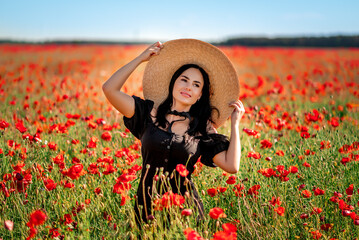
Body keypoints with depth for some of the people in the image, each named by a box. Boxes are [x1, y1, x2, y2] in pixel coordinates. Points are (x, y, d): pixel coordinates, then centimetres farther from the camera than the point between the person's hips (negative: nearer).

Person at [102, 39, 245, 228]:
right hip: (147, 207, 0)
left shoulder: (202, 129, 2)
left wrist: (235, 123, -3)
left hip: (185, 207, 0)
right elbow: (109, 89, -7)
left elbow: (231, 166, -6)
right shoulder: (150, 114, 1)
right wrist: (141, 58, -2)